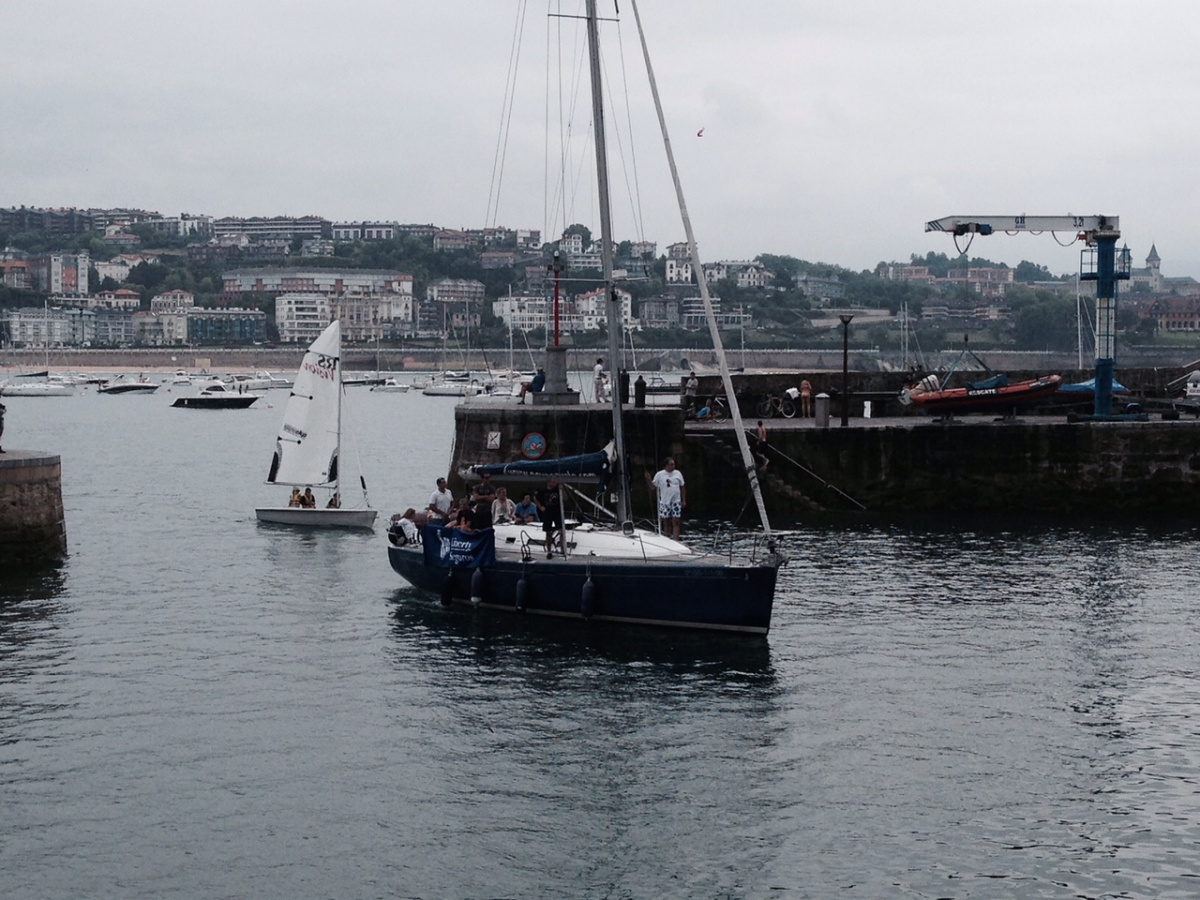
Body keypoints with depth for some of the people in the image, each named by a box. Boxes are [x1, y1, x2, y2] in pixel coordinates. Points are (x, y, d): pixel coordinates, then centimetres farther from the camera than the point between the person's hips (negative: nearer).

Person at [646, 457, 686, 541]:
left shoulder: (678, 473, 4)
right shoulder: (659, 475, -1)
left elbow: (682, 488, 11)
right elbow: (653, 488, 0)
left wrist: (684, 500, 9)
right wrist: (649, 480, -17)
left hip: (676, 502, 1)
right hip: (665, 502, 0)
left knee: (676, 522, -7)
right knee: (667, 523, 6)